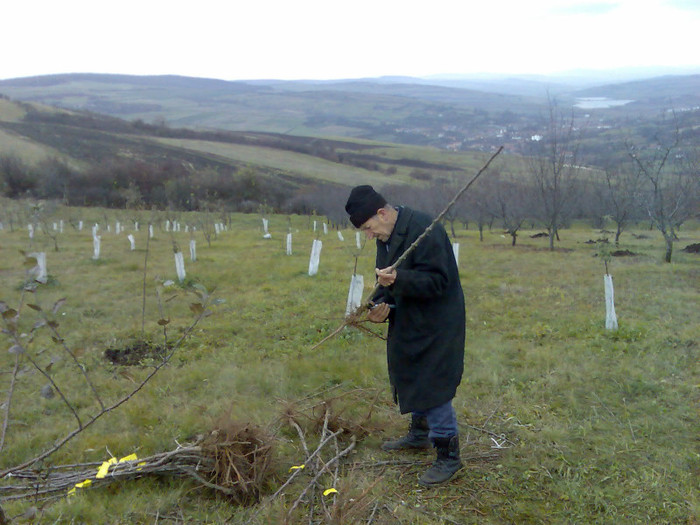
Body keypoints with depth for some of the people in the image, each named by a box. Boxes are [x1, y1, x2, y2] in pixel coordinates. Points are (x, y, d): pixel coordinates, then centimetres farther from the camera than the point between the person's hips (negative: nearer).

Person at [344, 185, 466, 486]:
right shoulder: (386, 236, 7)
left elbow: (437, 280, -28)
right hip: (409, 322, 10)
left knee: (432, 386, -6)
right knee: (411, 378, 21)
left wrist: (399, 279, -40)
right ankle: (419, 435, 41)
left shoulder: (424, 230, -23)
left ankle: (449, 455, 7)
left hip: (435, 325, -10)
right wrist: (381, 304, -5)